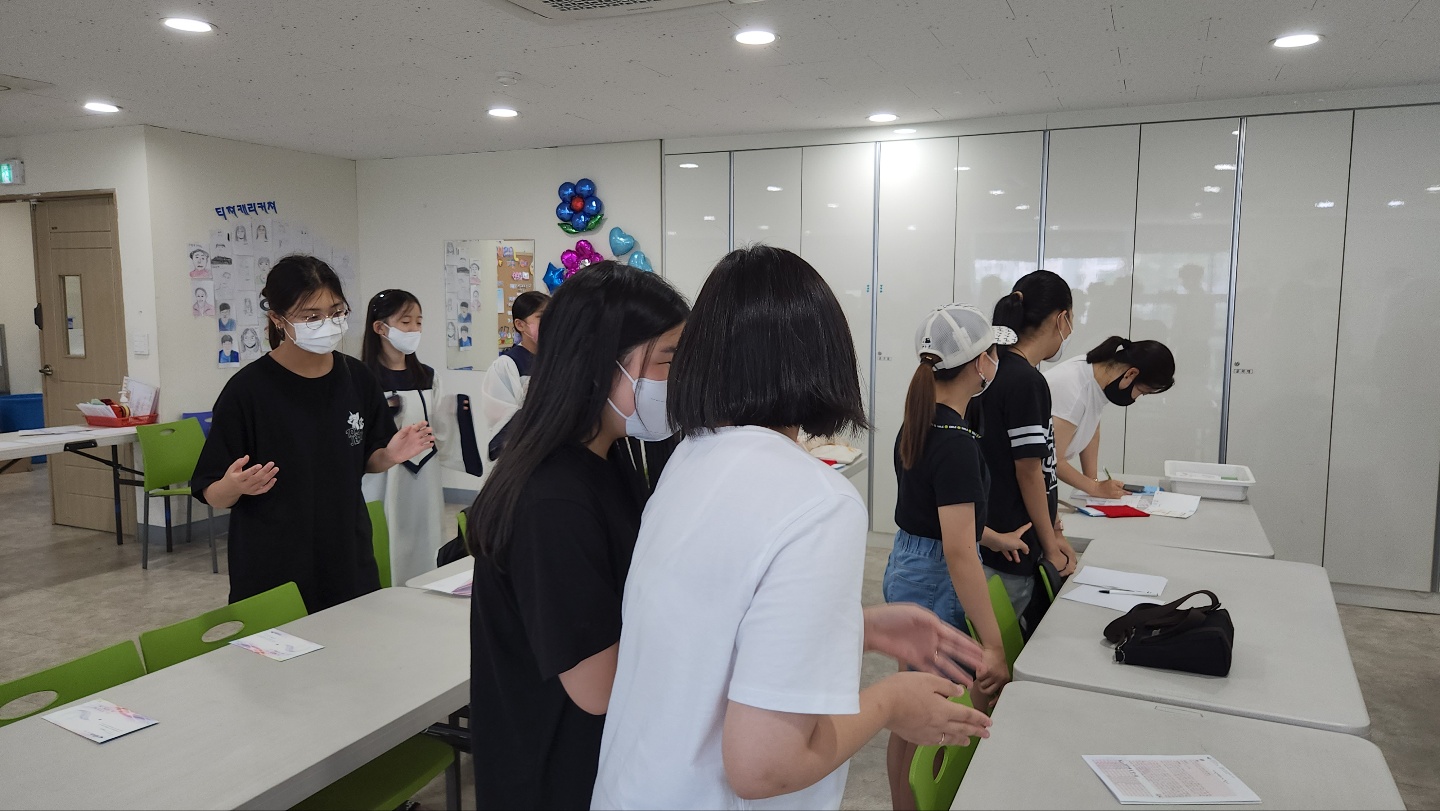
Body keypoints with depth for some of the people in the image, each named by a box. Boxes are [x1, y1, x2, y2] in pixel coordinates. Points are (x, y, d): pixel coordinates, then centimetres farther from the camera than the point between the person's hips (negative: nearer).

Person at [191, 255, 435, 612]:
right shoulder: (248, 389, -13)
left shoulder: (357, 378, -1)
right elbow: (212, 494, -8)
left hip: (349, 560, 4)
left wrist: (390, 455, -10)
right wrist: (234, 486, -29)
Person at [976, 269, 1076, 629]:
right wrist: (1051, 546, -5)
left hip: (992, 540, 9)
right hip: (1013, 551, -9)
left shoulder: (1000, 370, 8)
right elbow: (1029, 473, -15)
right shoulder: (1027, 381, -18)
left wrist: (1050, 529, 16)